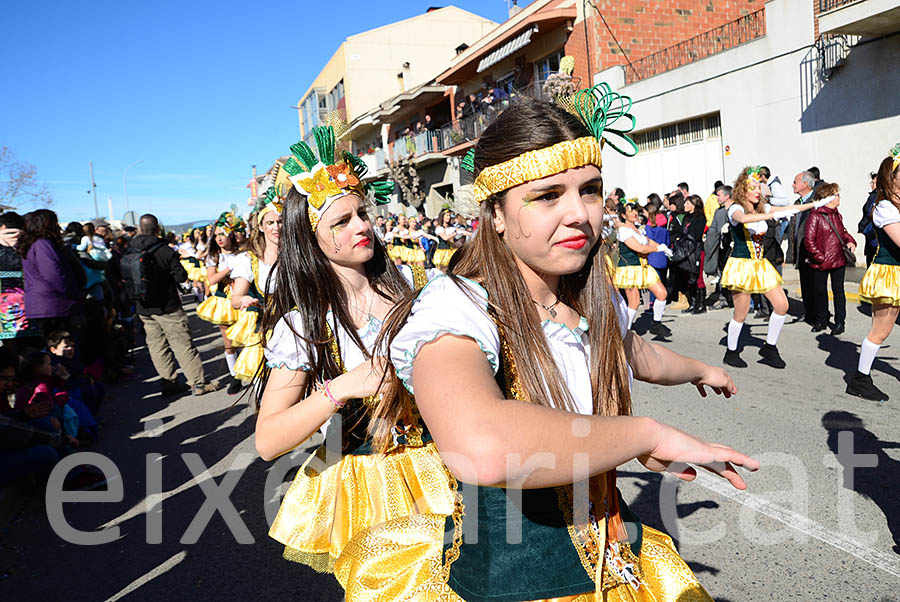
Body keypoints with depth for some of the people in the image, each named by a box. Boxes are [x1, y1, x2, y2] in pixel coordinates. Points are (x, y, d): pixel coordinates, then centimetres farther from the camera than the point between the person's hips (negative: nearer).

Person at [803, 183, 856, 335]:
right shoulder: (815, 216, -12)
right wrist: (820, 257, -15)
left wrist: (850, 241, 4)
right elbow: (809, 240, -14)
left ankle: (840, 322, 15)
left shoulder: (837, 215, 10)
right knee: (820, 291, 9)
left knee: (838, 290, 7)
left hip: (838, 260, 5)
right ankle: (821, 321, 24)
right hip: (821, 263, -5)